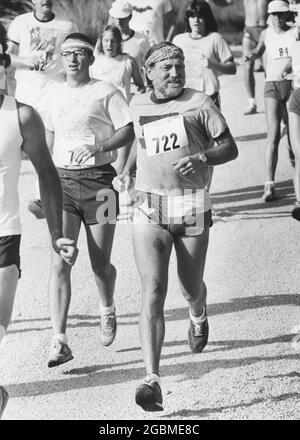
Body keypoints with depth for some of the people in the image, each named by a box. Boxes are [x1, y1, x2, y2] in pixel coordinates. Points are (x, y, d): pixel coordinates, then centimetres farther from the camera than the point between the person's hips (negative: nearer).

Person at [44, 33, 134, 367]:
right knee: (60, 261, -11)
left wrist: (98, 147, -20)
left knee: (100, 264, 5)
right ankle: (59, 342, -15)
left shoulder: (106, 92, -1)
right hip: (62, 181, 3)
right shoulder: (56, 95, 13)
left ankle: (107, 309, 40)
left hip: (98, 180, -3)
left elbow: (129, 131, -5)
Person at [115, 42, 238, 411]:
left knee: (191, 289, 14)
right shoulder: (138, 105, 9)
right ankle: (152, 380, -20)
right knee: (153, 291, -14)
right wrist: (127, 171, 17)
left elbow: (230, 148, 0)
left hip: (192, 208, -1)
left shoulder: (198, 103, -3)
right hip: (148, 210, 1)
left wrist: (202, 158, -19)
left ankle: (198, 316, 55)